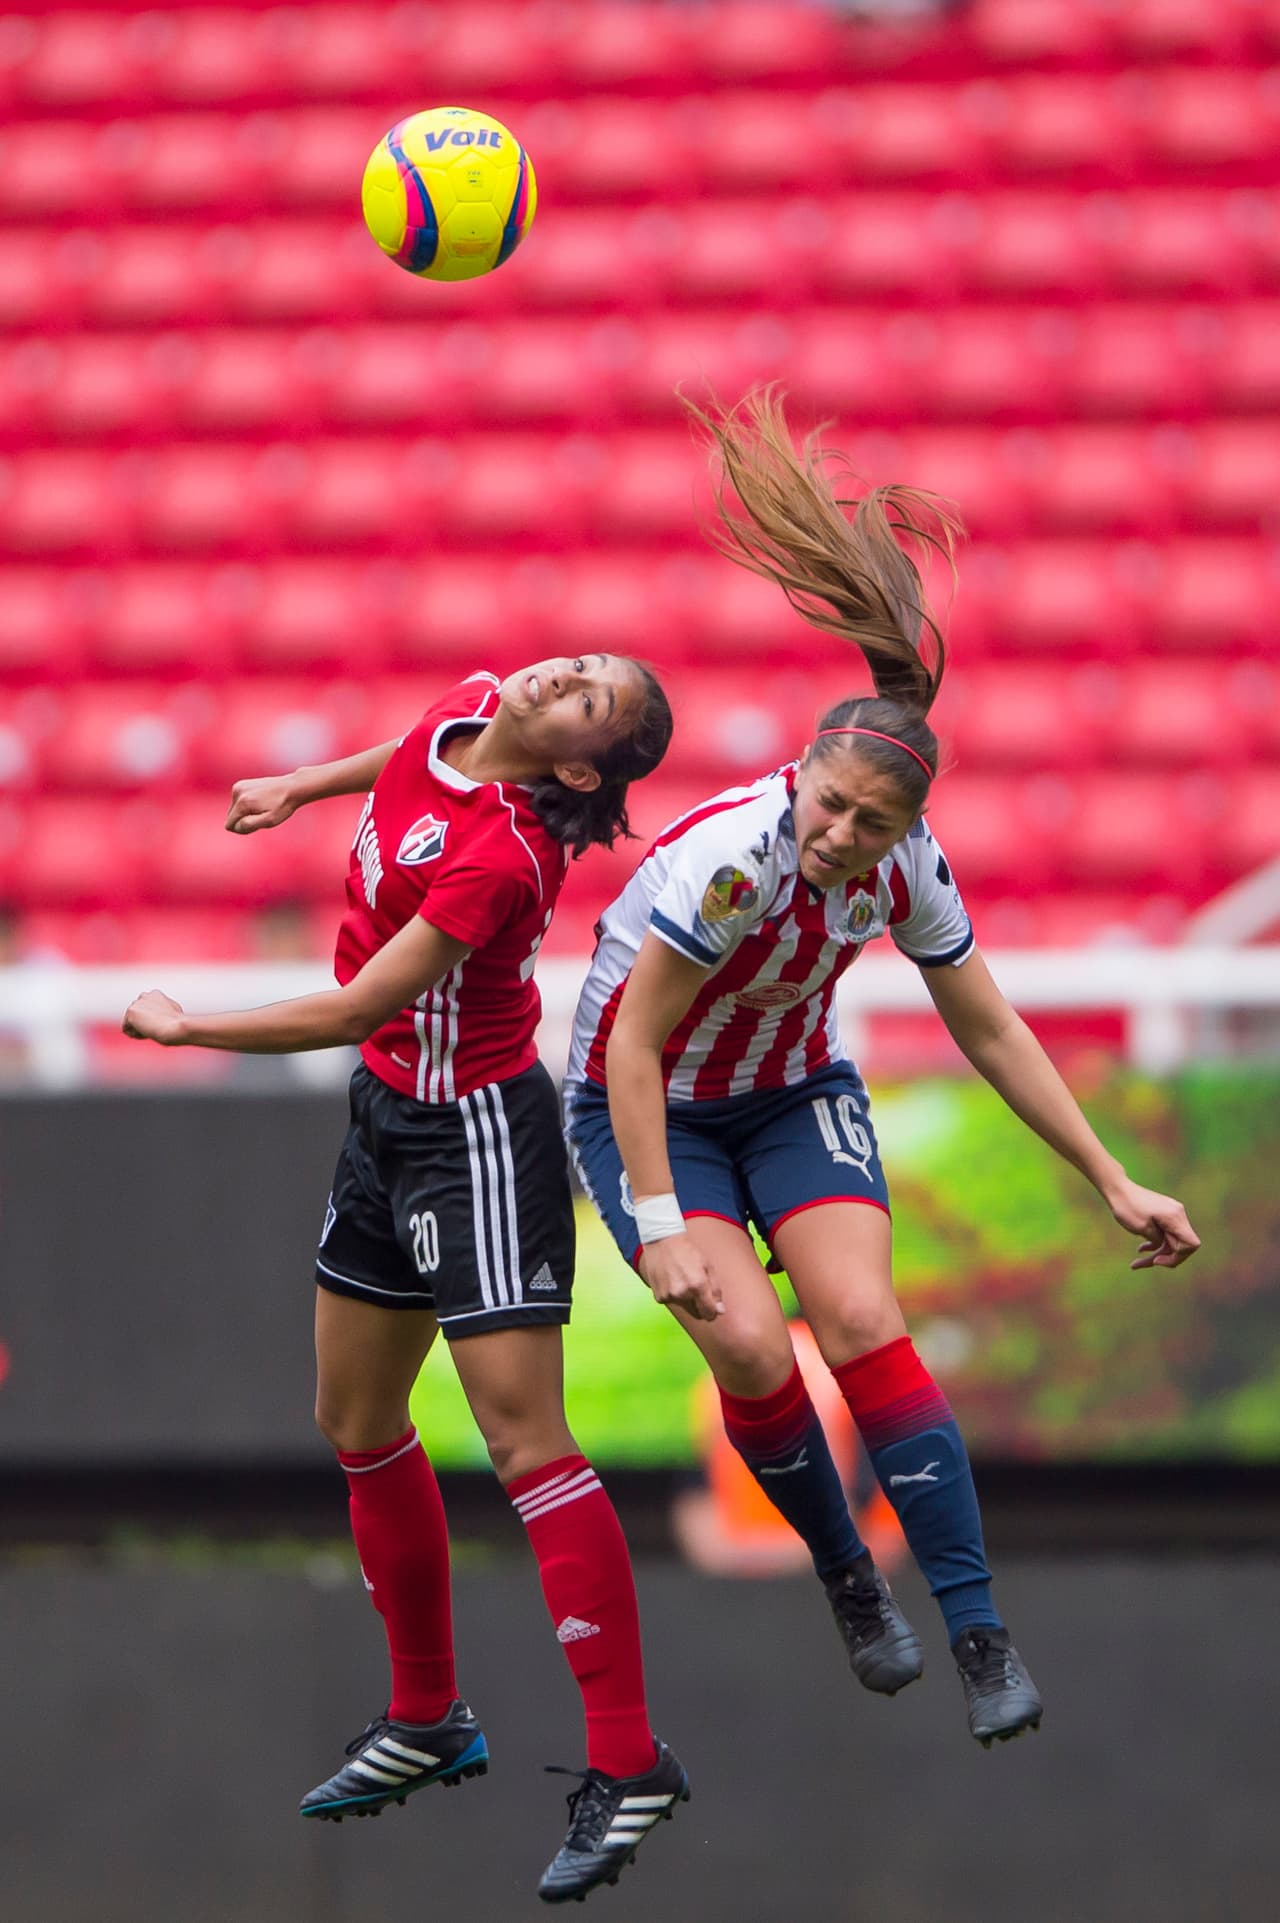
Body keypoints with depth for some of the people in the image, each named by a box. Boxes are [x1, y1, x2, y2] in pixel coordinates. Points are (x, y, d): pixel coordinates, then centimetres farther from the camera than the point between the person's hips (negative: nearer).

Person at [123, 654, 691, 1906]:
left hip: (474, 1133, -9)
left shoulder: (502, 859, -29)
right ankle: (427, 1721, 30)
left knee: (523, 1439, -13)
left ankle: (628, 1764, -10)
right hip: (390, 1114, 9)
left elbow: (351, 1012, -25)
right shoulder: (463, 707, -6)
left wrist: (184, 1026, -13)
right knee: (357, 1425, 16)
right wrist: (308, 784, 32)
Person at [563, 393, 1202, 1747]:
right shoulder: (733, 857, -34)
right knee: (748, 1343, -21)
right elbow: (632, 1047, -27)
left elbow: (992, 1035, -3)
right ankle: (846, 1574, 6)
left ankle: (979, 1634, -16)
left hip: (795, 1093, 3)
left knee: (861, 1322, -17)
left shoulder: (911, 873, -18)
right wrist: (659, 1224, -31)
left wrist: (1115, 1187, -2)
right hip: (646, 1109, -3)